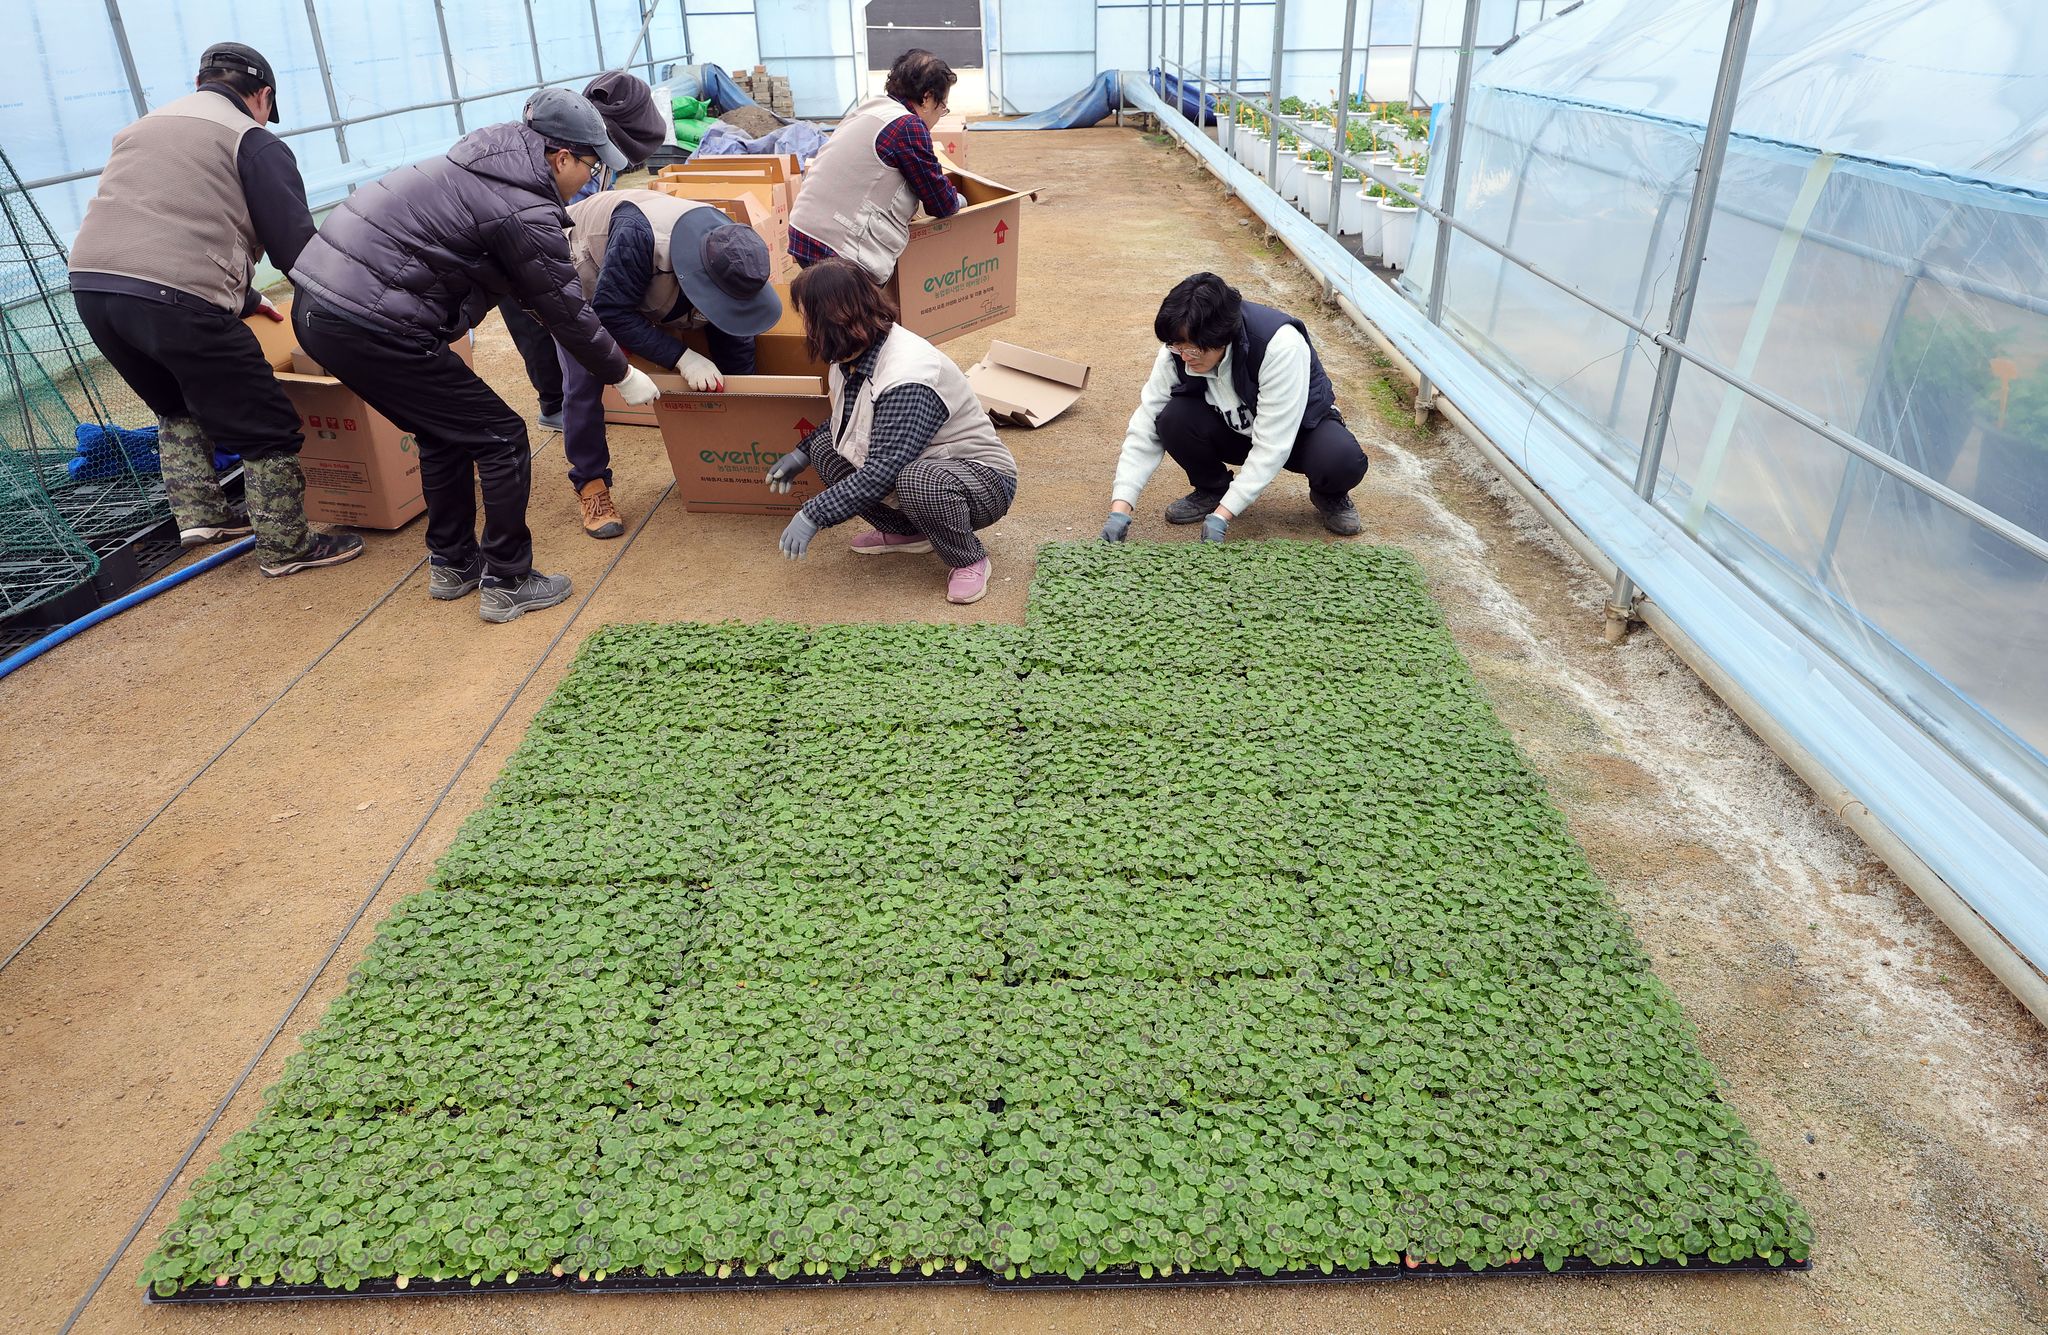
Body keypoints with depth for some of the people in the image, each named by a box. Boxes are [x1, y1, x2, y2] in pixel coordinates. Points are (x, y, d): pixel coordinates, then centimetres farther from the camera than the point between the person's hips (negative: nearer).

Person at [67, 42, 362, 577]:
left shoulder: (143, 127, 27)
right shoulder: (255, 142, 4)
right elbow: (295, 246, -3)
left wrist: (244, 298, 38)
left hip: (89, 283, 8)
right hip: (176, 299, -8)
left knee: (179, 407, 31)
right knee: (266, 428, 4)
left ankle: (198, 513, 30)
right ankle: (285, 547, 10)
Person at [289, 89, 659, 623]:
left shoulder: (484, 161, 16)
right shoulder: (526, 211, -12)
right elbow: (566, 313, -5)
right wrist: (623, 376, 9)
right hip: (371, 327, -10)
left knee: (445, 433, 23)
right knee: (500, 438, 0)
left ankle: (451, 564, 32)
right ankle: (506, 583, 7)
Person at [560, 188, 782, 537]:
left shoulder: (732, 260, -27)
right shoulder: (640, 235, -46)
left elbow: (735, 346, -16)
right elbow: (611, 312, -39)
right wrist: (681, 357, -45)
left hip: (646, 284, 5)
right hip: (580, 268, -5)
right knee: (584, 382, -15)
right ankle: (590, 483, 1)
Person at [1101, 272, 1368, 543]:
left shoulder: (1280, 344, -36)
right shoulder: (1177, 353, -23)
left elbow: (1271, 446, -36)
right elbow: (1145, 428, -21)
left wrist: (1220, 517, -40)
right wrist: (1120, 511, -32)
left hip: (1300, 427, -3)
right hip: (1234, 431, 3)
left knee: (1344, 461, -36)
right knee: (1174, 418, -27)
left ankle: (1328, 494, 2)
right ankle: (1212, 489, 2)